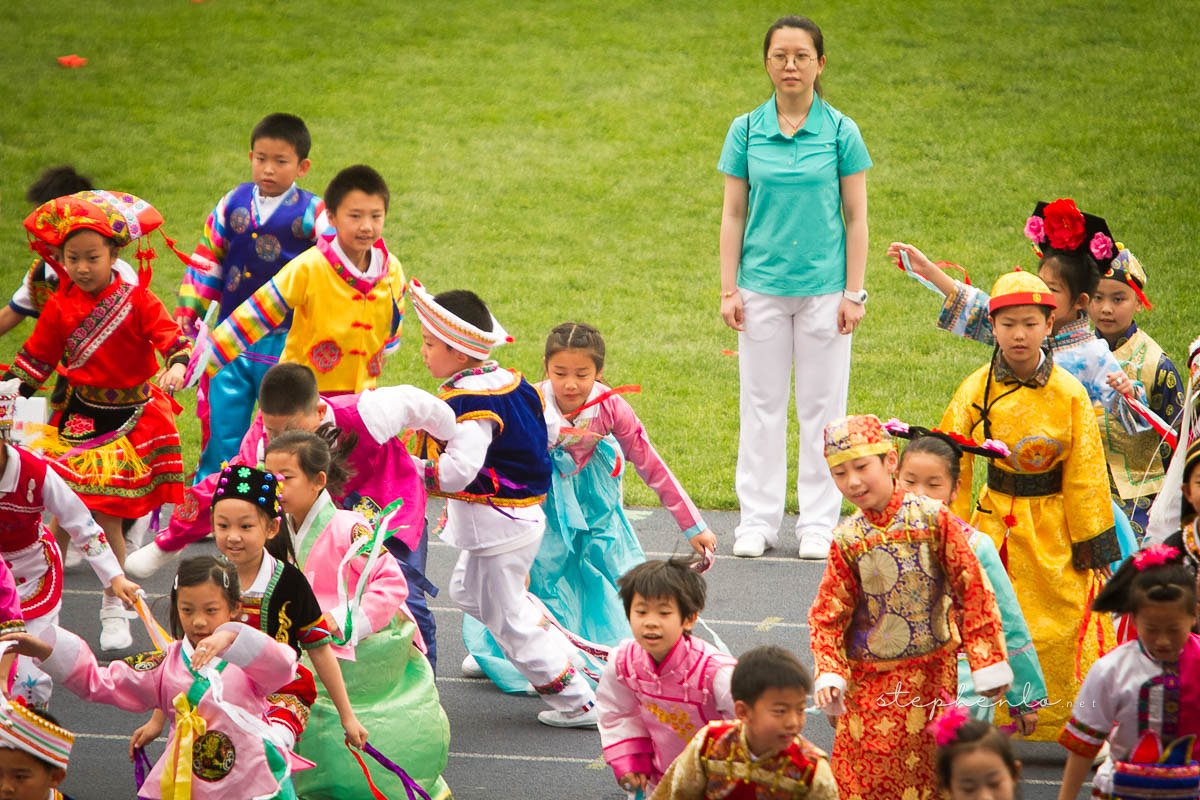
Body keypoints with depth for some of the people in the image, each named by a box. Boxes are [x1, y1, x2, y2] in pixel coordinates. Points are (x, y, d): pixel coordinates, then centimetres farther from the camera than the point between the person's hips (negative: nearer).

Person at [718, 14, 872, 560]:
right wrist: (729, 289, 1)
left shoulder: (840, 131, 0)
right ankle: (758, 520, 14)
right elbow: (733, 214, 6)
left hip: (823, 286, -1)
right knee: (761, 406, 6)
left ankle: (818, 524, 12)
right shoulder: (746, 131, 3)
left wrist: (854, 292, -3)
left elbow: (856, 217, 2)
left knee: (822, 408, 4)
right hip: (762, 288, 1)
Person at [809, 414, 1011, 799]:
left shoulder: (933, 519, -8)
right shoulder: (847, 540, -2)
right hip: (869, 678, 2)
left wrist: (987, 664, -7)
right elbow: (827, 614, 2)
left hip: (930, 675, -1)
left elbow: (973, 590, -6)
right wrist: (829, 674, -12)